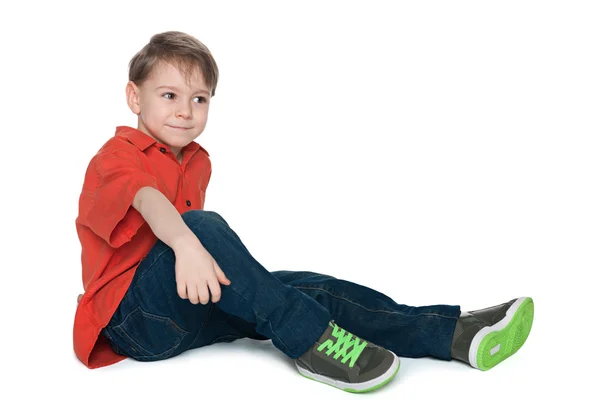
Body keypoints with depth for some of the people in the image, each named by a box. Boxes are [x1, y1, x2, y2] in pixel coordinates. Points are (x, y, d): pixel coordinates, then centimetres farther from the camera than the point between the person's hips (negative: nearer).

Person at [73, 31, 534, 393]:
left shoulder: (197, 161, 17)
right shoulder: (114, 158, -8)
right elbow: (146, 200, -32)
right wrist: (186, 245, -50)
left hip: (199, 307, 7)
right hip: (133, 318, -6)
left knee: (308, 287, -15)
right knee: (203, 225, -34)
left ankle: (453, 333, -25)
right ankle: (311, 339, -35)